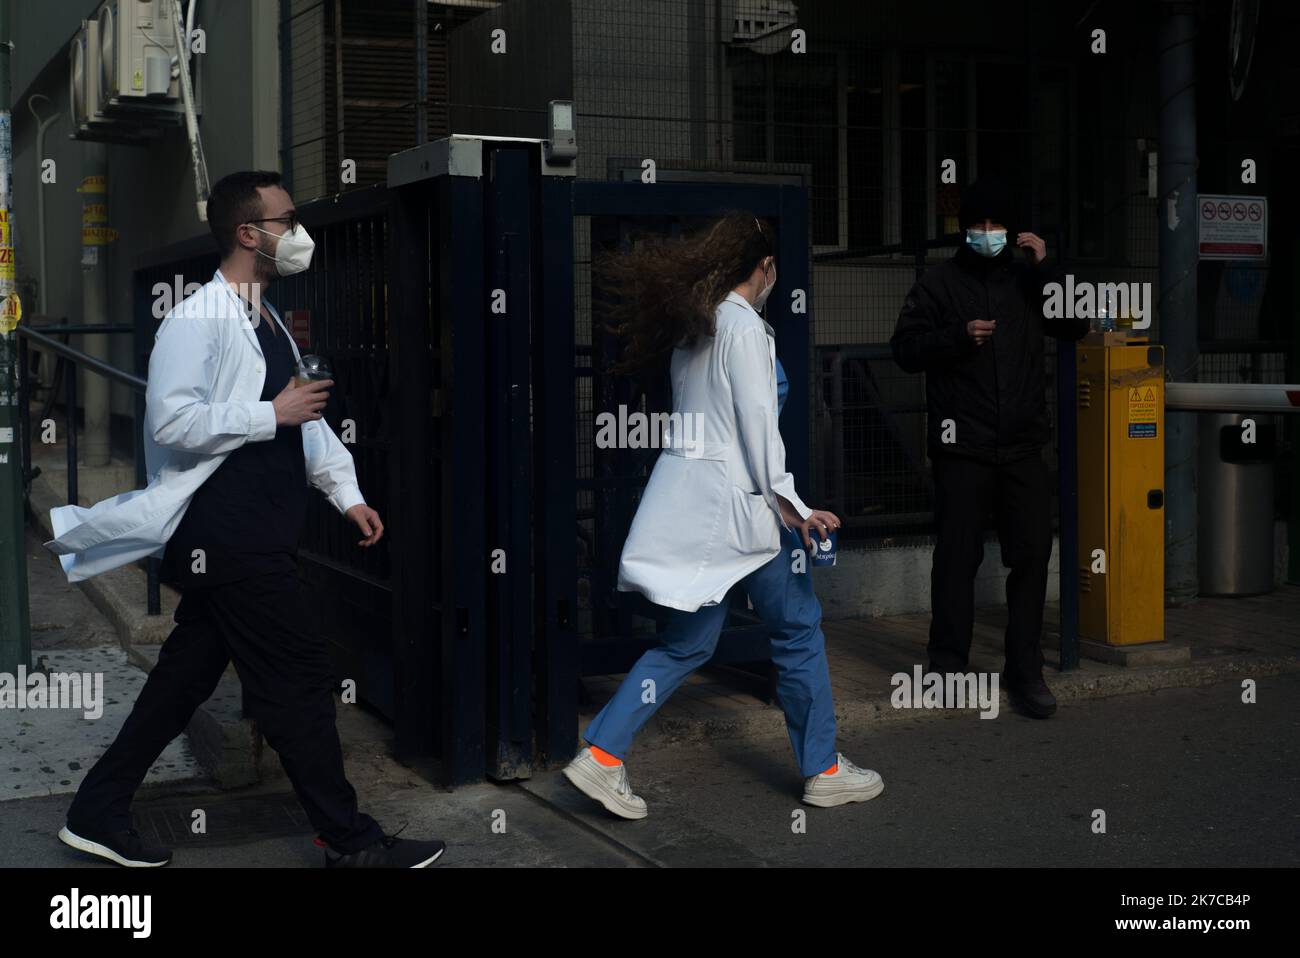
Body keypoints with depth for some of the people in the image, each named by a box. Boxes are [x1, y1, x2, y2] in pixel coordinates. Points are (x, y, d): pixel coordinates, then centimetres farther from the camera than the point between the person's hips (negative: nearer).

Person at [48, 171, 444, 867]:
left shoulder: (266, 323, 17)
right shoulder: (198, 320, -13)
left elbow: (306, 422, 21)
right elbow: (172, 420, -23)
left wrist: (346, 494, 13)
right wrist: (274, 414, -20)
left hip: (259, 536, 10)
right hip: (227, 539, -10)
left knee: (185, 679, 15)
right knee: (301, 677, -4)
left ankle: (97, 813, 26)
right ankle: (349, 842, 7)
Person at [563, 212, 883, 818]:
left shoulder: (690, 326, 15)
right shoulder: (744, 325, -10)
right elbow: (757, 421, -16)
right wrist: (788, 504, -12)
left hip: (687, 496, 8)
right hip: (732, 499, -8)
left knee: (687, 643, 12)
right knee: (797, 630, 6)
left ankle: (601, 757, 5)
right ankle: (823, 771, 16)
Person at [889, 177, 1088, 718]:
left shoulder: (1027, 281, 13)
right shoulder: (940, 284, 5)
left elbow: (1074, 328, 5)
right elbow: (904, 349, 0)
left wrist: (1045, 268, -3)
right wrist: (959, 336, -15)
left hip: (1022, 445, 3)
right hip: (962, 446, -3)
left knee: (1033, 552, 1)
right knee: (958, 556, 1)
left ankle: (1025, 673, 9)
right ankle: (948, 664, 13)